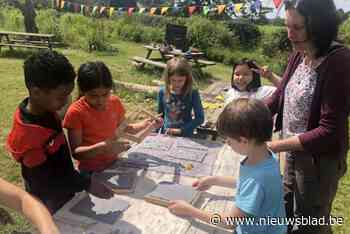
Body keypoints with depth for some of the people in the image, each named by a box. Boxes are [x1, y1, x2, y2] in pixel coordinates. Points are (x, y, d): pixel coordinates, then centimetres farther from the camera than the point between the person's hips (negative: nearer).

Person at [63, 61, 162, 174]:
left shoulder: (115, 102, -5)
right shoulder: (76, 112, -17)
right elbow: (75, 152, -17)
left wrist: (144, 125, -7)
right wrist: (102, 147, -33)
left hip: (114, 164, 2)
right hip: (90, 172, -2)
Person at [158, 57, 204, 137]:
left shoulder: (193, 94, -11)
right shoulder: (162, 92, -4)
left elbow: (200, 118, -10)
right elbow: (160, 115, 8)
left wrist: (181, 130, -16)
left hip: (185, 137, -1)